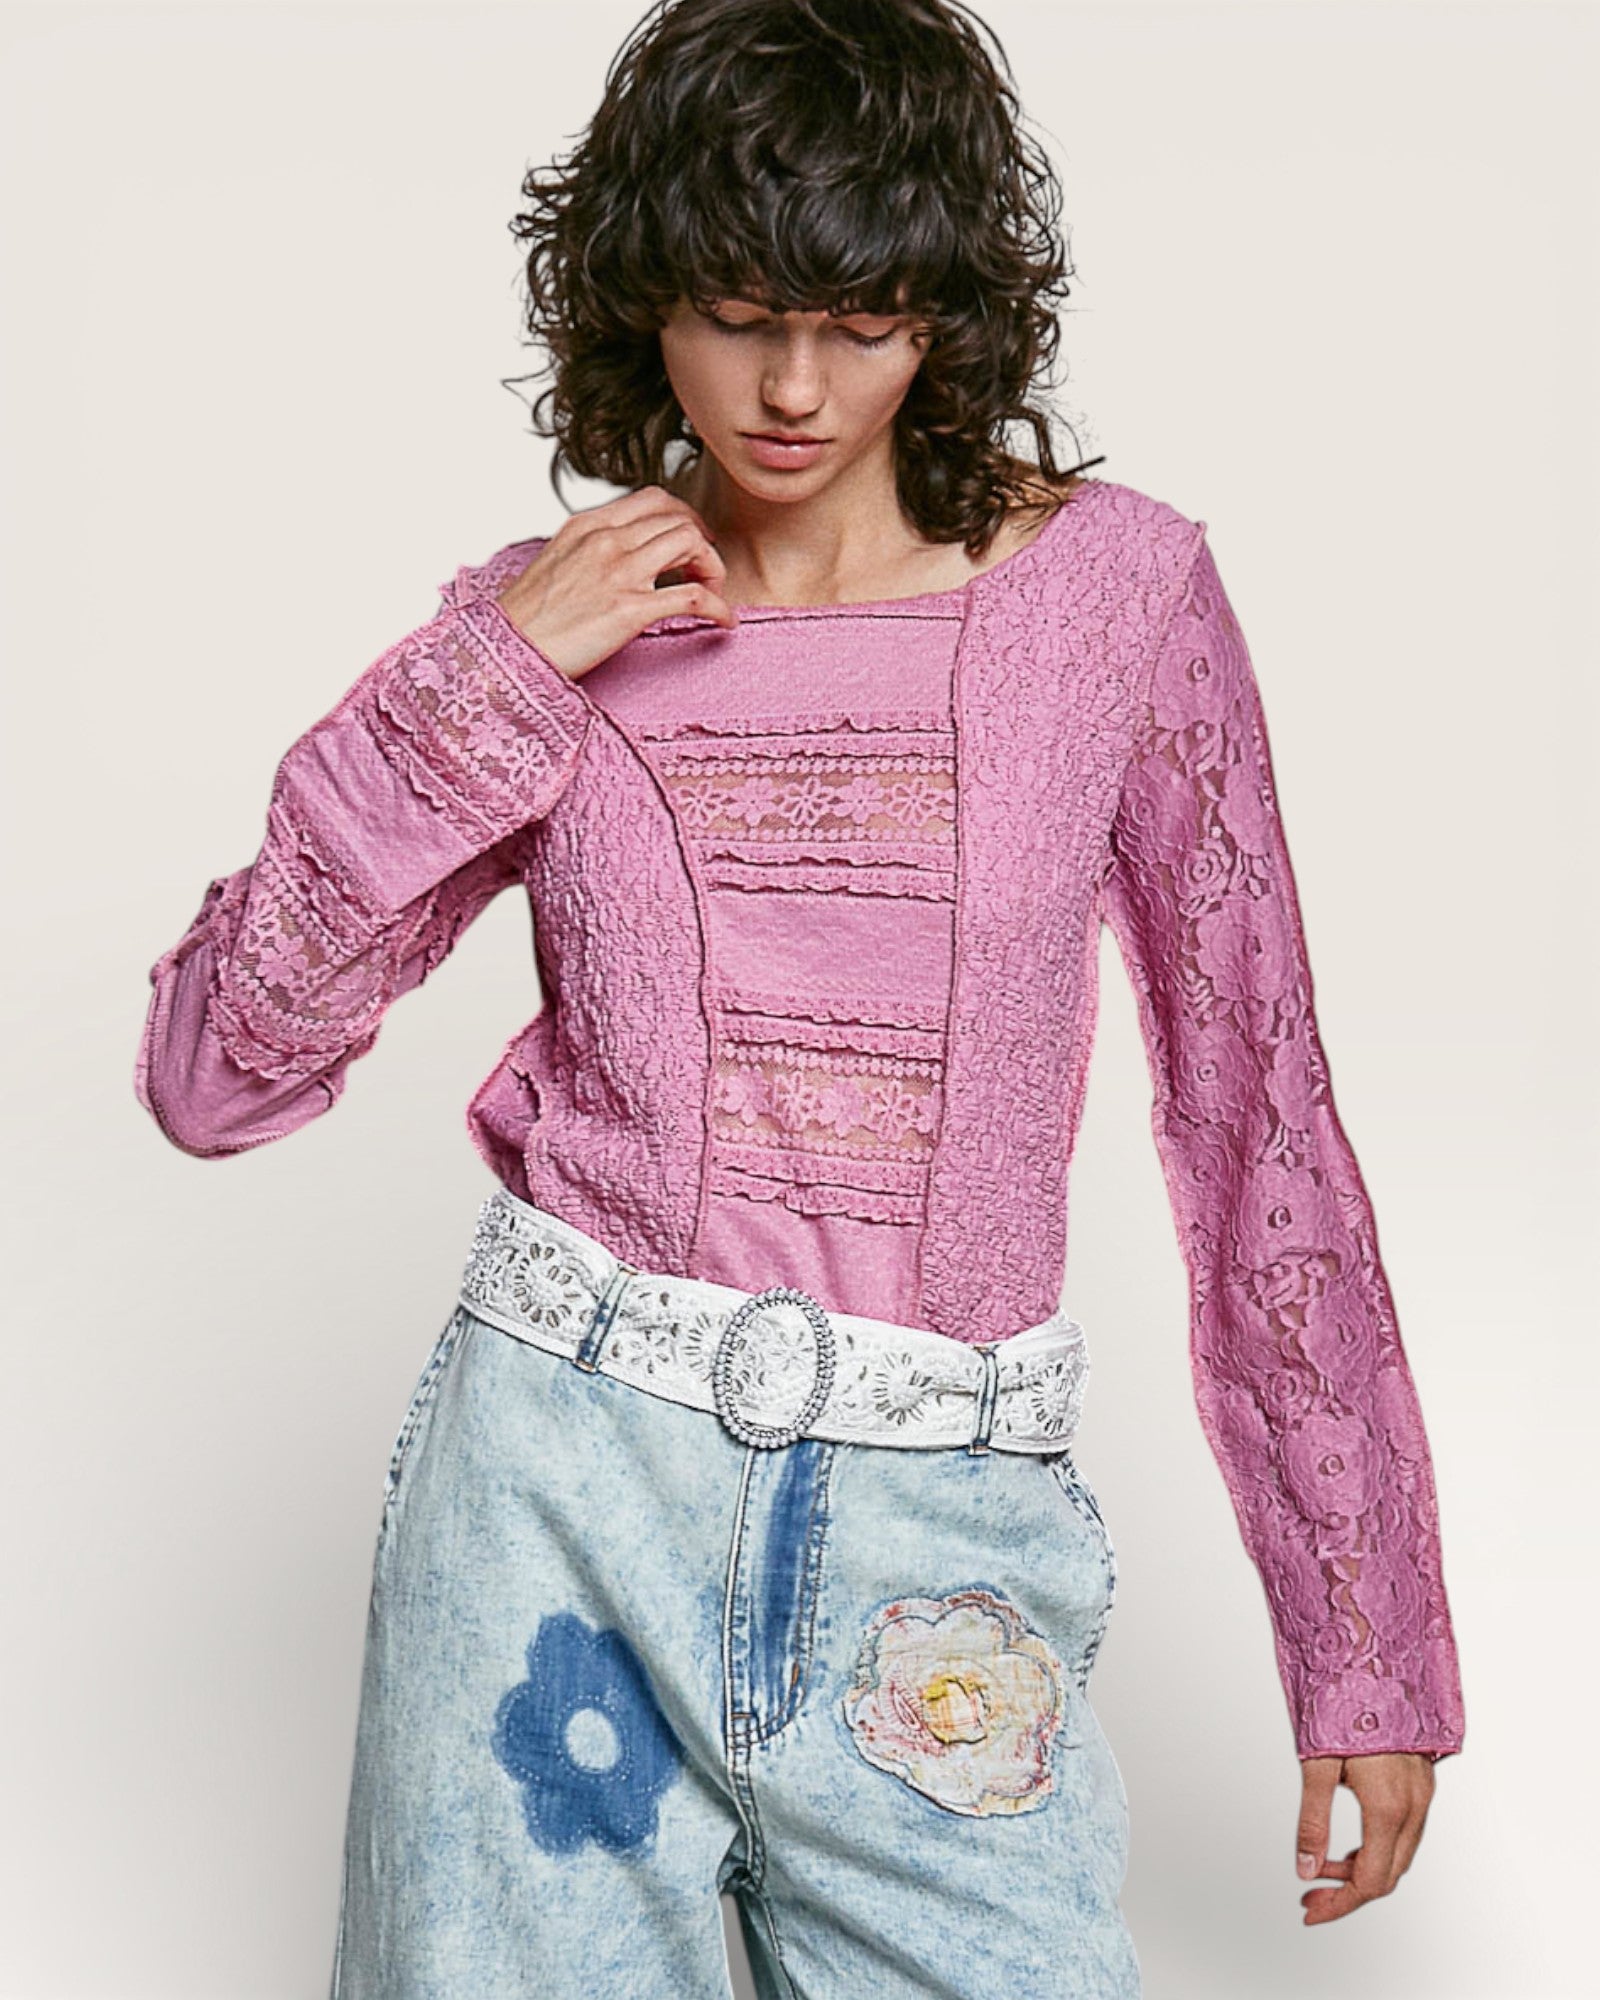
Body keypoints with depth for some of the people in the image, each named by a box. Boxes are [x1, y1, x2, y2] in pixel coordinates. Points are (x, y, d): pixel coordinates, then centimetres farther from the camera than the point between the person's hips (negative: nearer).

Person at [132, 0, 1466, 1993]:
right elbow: (209, 1078, -3)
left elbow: (1255, 1104, 1)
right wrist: (491, 684, -11)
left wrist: (1370, 1644, 2)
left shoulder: (1112, 590, -2)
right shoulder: (535, 630, 2)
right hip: (562, 1474, 1)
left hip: (940, 1517, 0)